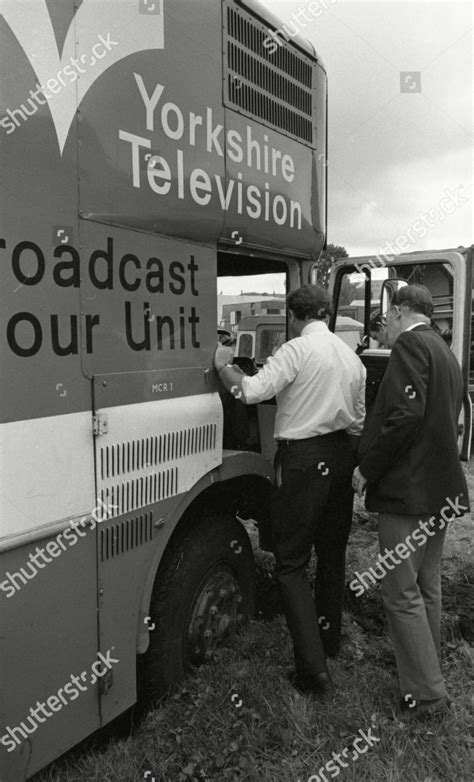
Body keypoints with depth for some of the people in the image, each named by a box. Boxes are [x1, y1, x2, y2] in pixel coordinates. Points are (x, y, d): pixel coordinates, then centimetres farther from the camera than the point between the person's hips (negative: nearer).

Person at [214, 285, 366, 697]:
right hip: (341, 457, 8)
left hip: (304, 458, -7)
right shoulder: (352, 357, 11)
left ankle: (313, 666, -2)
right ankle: (330, 636, 37)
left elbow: (251, 391, -20)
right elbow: (358, 421, 16)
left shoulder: (297, 350, -12)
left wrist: (222, 364, -4)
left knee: (292, 562, 0)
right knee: (332, 551, 20)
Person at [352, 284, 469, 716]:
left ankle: (426, 692, 10)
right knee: (427, 587, 20)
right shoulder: (445, 353, 17)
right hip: (441, 490, 10)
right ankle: (428, 670, 35)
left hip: (408, 490, -10)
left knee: (402, 593, 0)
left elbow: (405, 415, -24)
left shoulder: (410, 345, -12)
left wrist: (367, 468, -16)